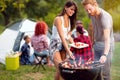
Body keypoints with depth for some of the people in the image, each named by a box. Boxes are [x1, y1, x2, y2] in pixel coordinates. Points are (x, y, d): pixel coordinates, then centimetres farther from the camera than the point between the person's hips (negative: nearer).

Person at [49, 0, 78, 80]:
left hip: (64, 46, 7)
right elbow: (62, 37, -23)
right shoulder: (58, 19, -16)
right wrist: (68, 51, -29)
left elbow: (68, 35, 11)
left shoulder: (70, 20, 8)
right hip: (55, 45, -7)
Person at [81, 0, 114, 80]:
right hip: (97, 44, 7)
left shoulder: (105, 17, -26)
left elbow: (107, 38, -36)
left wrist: (105, 55, -47)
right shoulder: (92, 14, -2)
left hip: (106, 45, -7)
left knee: (105, 72, -10)